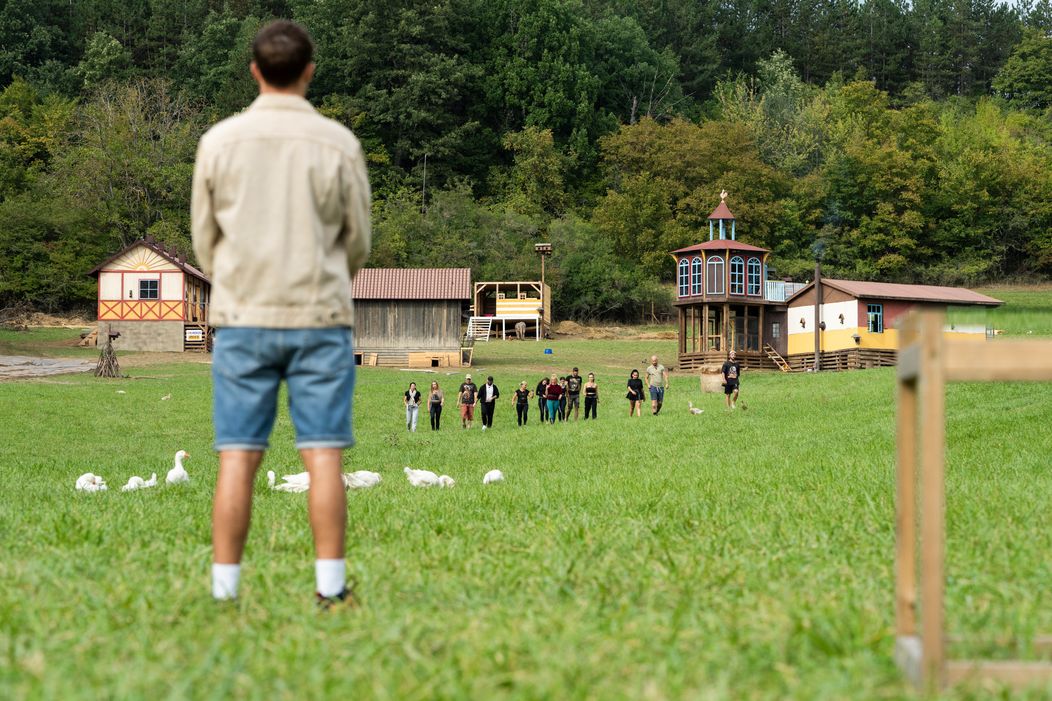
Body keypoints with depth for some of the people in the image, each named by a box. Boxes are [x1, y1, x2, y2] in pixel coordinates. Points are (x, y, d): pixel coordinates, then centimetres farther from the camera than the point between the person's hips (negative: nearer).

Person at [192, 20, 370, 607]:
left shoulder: (219, 141, 1)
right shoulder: (338, 143, -3)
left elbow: (204, 238, 8)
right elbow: (358, 241, 5)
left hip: (242, 318, 2)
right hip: (320, 316, -1)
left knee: (239, 459, 3)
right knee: (324, 455, 2)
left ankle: (225, 589, 6)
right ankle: (331, 587, 3)